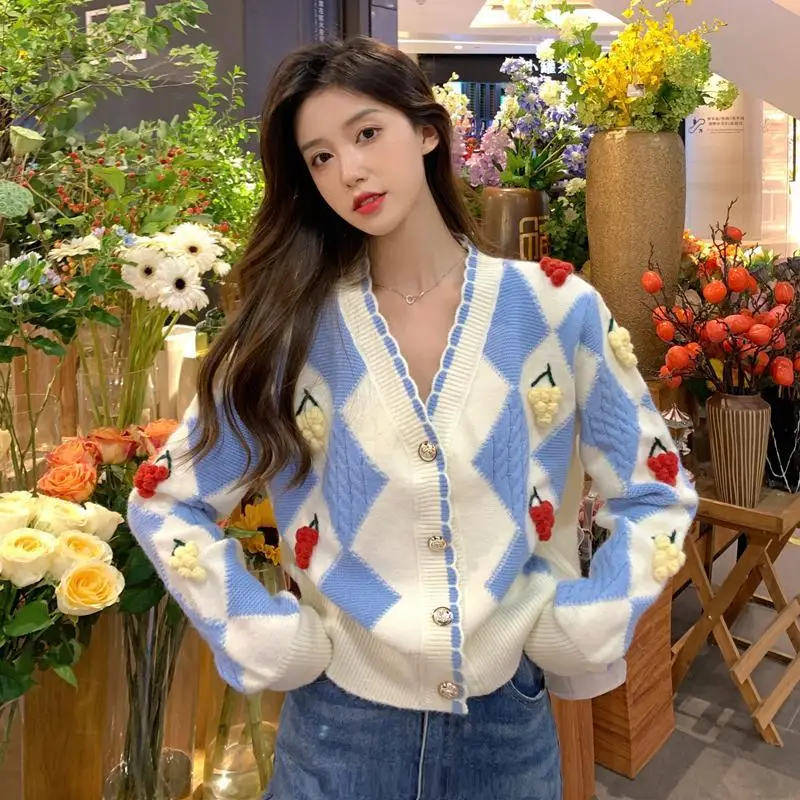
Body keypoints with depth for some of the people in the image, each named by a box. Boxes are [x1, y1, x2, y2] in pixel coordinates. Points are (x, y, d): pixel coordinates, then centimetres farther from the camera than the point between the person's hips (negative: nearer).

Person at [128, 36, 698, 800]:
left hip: (509, 719, 1)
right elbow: (164, 502, -1)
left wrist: (583, 626, -7)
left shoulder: (557, 310, -8)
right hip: (340, 723, 0)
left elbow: (658, 493, 2)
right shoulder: (289, 330, -8)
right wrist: (261, 636, -9)